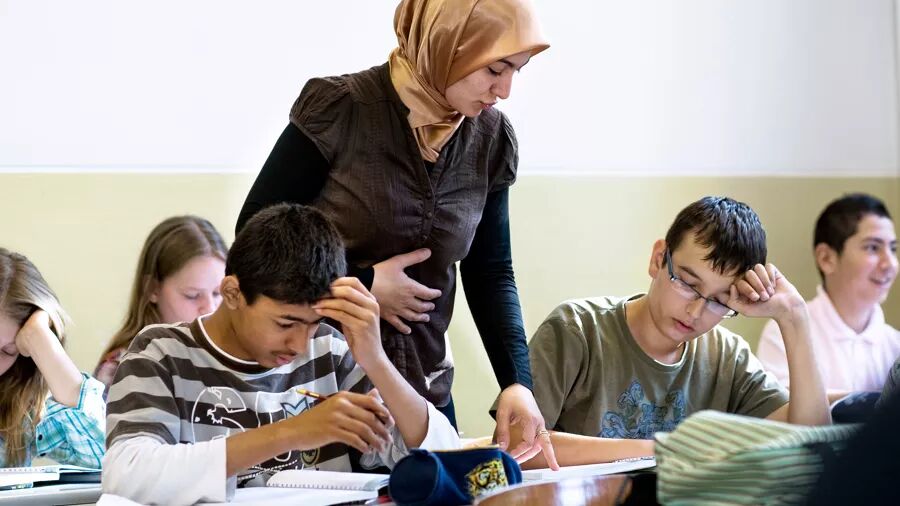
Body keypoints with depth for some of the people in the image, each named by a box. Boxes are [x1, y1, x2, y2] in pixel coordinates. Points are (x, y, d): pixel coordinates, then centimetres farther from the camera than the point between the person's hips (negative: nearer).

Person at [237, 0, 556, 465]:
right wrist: (363, 285, -14)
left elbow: (491, 274, 4)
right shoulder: (339, 111, -15)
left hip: (423, 389, 4)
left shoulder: (490, 140, -1)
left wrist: (517, 383, -9)